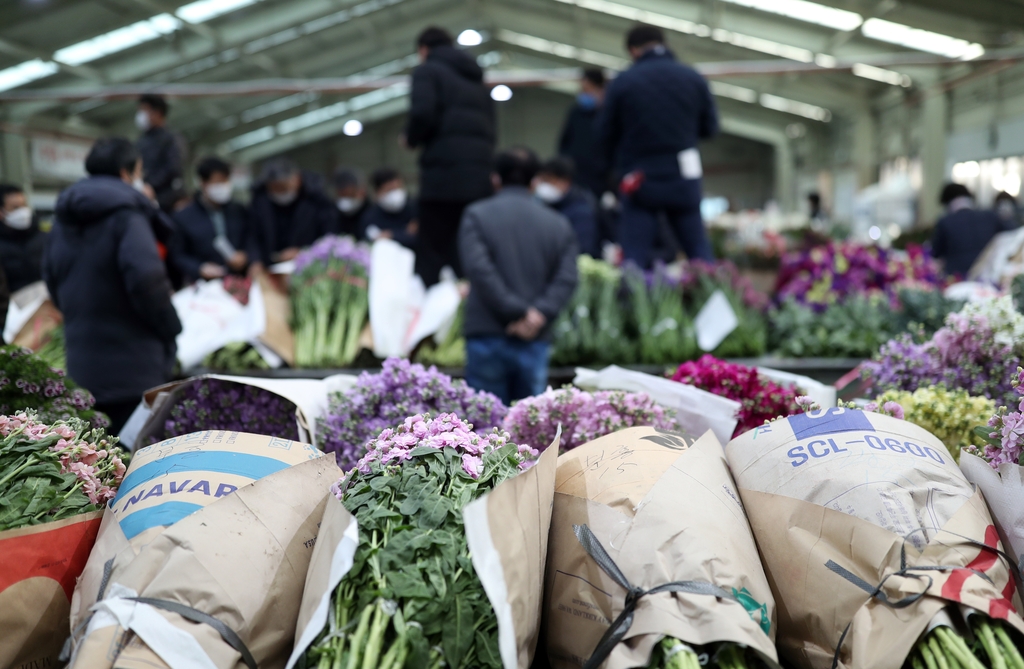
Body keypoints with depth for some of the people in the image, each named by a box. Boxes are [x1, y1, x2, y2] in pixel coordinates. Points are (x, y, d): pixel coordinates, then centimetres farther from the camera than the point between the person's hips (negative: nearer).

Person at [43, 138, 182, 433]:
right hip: (133, 367, -8)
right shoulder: (126, 214, -12)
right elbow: (146, 278, -25)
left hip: (81, 367, 8)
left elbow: (52, 280, 22)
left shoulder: (65, 218, 15)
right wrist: (170, 328, -10)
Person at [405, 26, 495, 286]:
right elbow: (491, 131, 21)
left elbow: (422, 114, -12)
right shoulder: (477, 80, 26)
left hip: (444, 175, -6)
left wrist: (412, 139, 5)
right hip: (481, 177, 6)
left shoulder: (427, 71, 4)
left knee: (433, 257, -4)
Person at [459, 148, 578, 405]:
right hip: (536, 342, 2)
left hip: (488, 337, -2)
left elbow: (479, 270, -11)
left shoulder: (477, 215, 3)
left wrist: (517, 312, -11)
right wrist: (541, 313, -11)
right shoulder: (559, 224, 10)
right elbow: (566, 279, -2)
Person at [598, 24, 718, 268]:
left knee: (634, 256, 1)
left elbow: (605, 134, 0)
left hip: (640, 180, -2)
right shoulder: (694, 78, 1)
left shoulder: (623, 82, -7)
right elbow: (709, 127, 8)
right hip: (684, 178, 3)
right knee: (700, 249, 13)